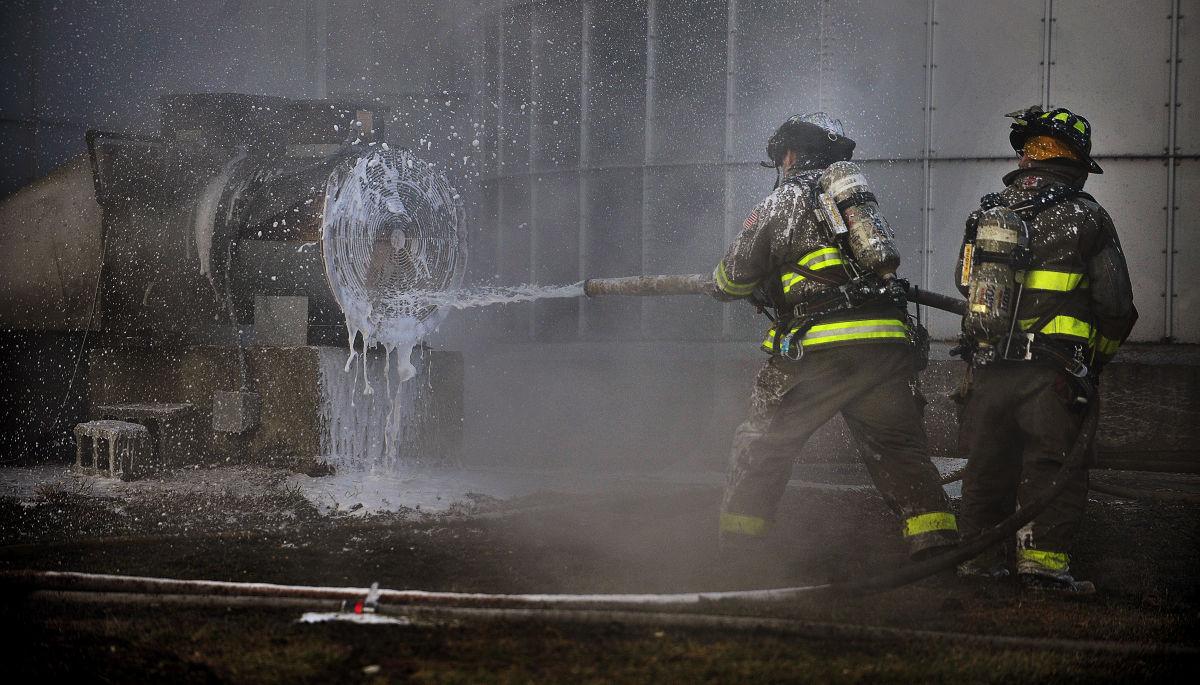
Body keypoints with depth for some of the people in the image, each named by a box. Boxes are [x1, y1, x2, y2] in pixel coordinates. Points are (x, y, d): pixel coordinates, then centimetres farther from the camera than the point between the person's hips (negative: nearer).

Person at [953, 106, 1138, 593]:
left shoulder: (988, 211, 10)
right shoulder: (1085, 216, -3)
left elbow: (967, 285, 20)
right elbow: (1115, 306, -3)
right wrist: (1094, 360, 11)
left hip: (986, 365, 4)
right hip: (1052, 368, -4)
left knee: (987, 462, 14)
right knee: (1054, 463, 0)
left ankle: (980, 556, 19)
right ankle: (1043, 557, -8)